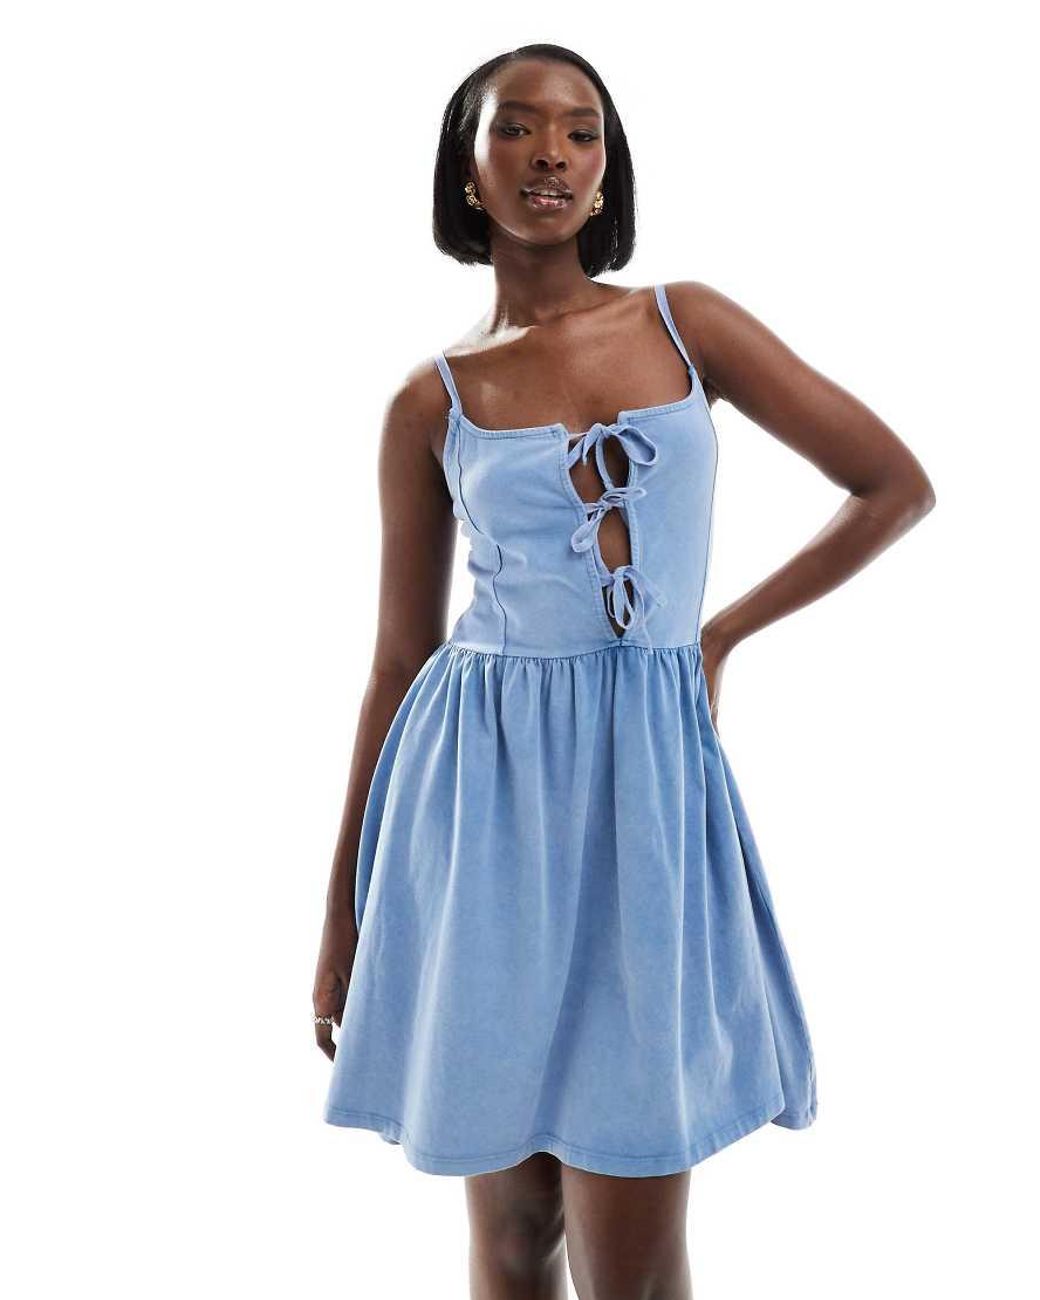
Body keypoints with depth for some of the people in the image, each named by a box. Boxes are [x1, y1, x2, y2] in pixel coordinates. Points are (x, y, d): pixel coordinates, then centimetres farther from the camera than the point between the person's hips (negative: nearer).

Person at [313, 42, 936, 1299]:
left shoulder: (688, 324, 5)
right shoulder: (432, 402, 3)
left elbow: (898, 486, 7)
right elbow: (398, 658, 6)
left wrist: (719, 633, 6)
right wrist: (344, 906, 8)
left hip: (648, 779, 0)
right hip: (482, 782, 0)